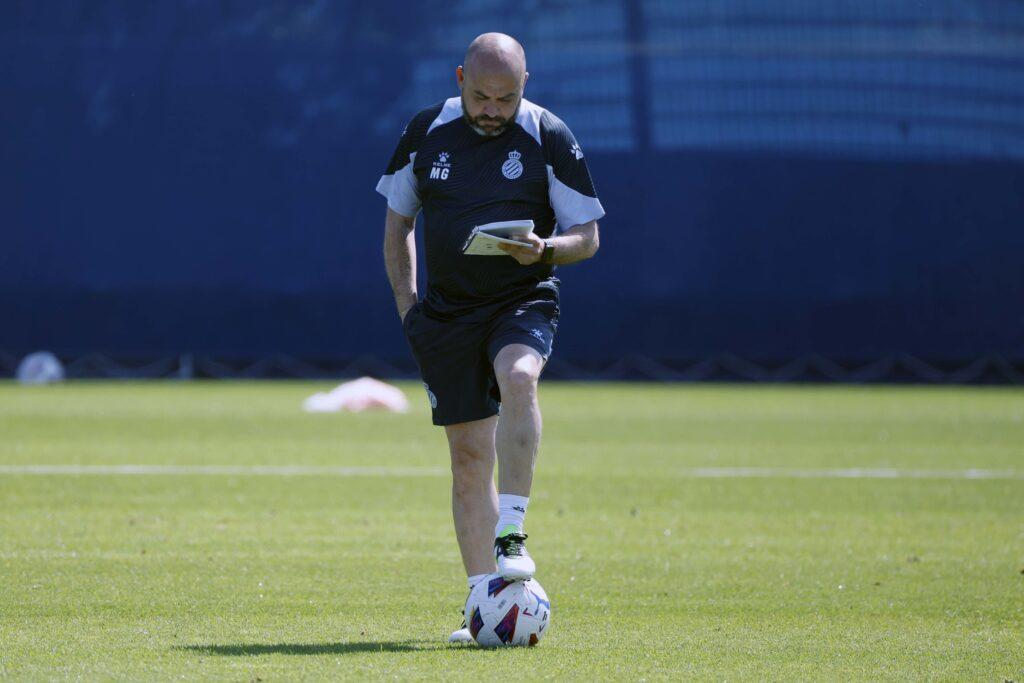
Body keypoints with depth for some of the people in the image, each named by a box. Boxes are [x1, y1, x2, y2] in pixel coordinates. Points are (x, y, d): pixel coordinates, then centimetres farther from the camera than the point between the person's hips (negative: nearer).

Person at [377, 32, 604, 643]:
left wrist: (544, 251, -22)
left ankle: (511, 535, -33)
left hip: (524, 300, -3)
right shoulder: (426, 133, 3)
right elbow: (397, 223, 16)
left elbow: (588, 237, -1)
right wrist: (406, 303, 6)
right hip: (447, 311, 3)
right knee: (469, 454, 1)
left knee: (517, 378, -35)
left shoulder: (550, 138, -5)